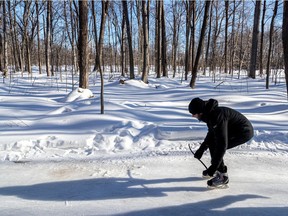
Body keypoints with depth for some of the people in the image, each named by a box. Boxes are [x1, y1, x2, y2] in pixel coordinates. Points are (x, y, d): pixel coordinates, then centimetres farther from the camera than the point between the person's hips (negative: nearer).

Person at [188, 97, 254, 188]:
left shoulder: (218, 117, -32)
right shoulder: (210, 113, -2)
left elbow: (222, 144, -35)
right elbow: (212, 133, 16)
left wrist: (213, 168, -32)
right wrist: (201, 149, 13)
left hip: (244, 132, -10)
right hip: (233, 129, 10)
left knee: (215, 147, -17)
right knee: (211, 142, 11)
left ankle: (223, 176, -5)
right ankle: (219, 170, 22)